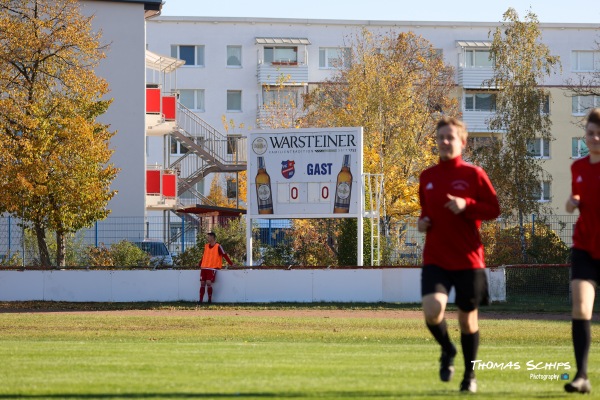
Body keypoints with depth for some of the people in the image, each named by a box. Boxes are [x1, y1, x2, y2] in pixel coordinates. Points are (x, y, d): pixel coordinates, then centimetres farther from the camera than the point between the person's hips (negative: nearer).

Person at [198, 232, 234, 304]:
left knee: (208, 283, -17)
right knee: (202, 283, -1)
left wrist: (231, 264, -5)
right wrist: (199, 264, 27)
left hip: (212, 268, -6)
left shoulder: (218, 247, -5)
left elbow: (225, 255, -4)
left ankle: (210, 300, -5)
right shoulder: (206, 246, 13)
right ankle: (200, 300, 3)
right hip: (204, 268, 6)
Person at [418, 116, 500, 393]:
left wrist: (467, 206, -18)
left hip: (468, 259, -2)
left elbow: (494, 209, -3)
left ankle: (470, 375, 27)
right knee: (432, 310, -20)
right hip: (435, 259, 2)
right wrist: (423, 222, 3)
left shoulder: (473, 174, -2)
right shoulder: (427, 177, 9)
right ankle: (447, 350, 12)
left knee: (467, 318, 6)